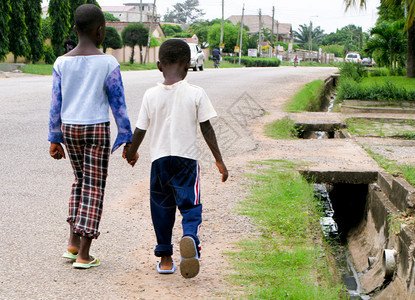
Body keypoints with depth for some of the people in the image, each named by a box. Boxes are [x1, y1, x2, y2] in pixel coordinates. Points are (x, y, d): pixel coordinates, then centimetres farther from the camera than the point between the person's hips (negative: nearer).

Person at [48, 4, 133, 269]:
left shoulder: (62, 63, 0)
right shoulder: (108, 63, -9)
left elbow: (56, 104, 3)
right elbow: (118, 105, -7)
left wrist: (55, 139, 10)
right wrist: (128, 140, -1)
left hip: (69, 128, 4)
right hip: (97, 129, -4)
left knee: (80, 179, 21)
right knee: (94, 187, 3)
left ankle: (73, 242, 15)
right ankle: (84, 254, 2)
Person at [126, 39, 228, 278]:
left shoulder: (151, 95, -1)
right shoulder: (196, 94, -7)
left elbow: (140, 130, 5)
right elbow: (207, 129, -4)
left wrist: (132, 153, 23)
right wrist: (219, 160, 4)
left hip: (159, 159, 2)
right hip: (187, 158, -2)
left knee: (162, 209, 13)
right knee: (191, 205, 3)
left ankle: (165, 258, 19)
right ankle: (190, 236, -28)